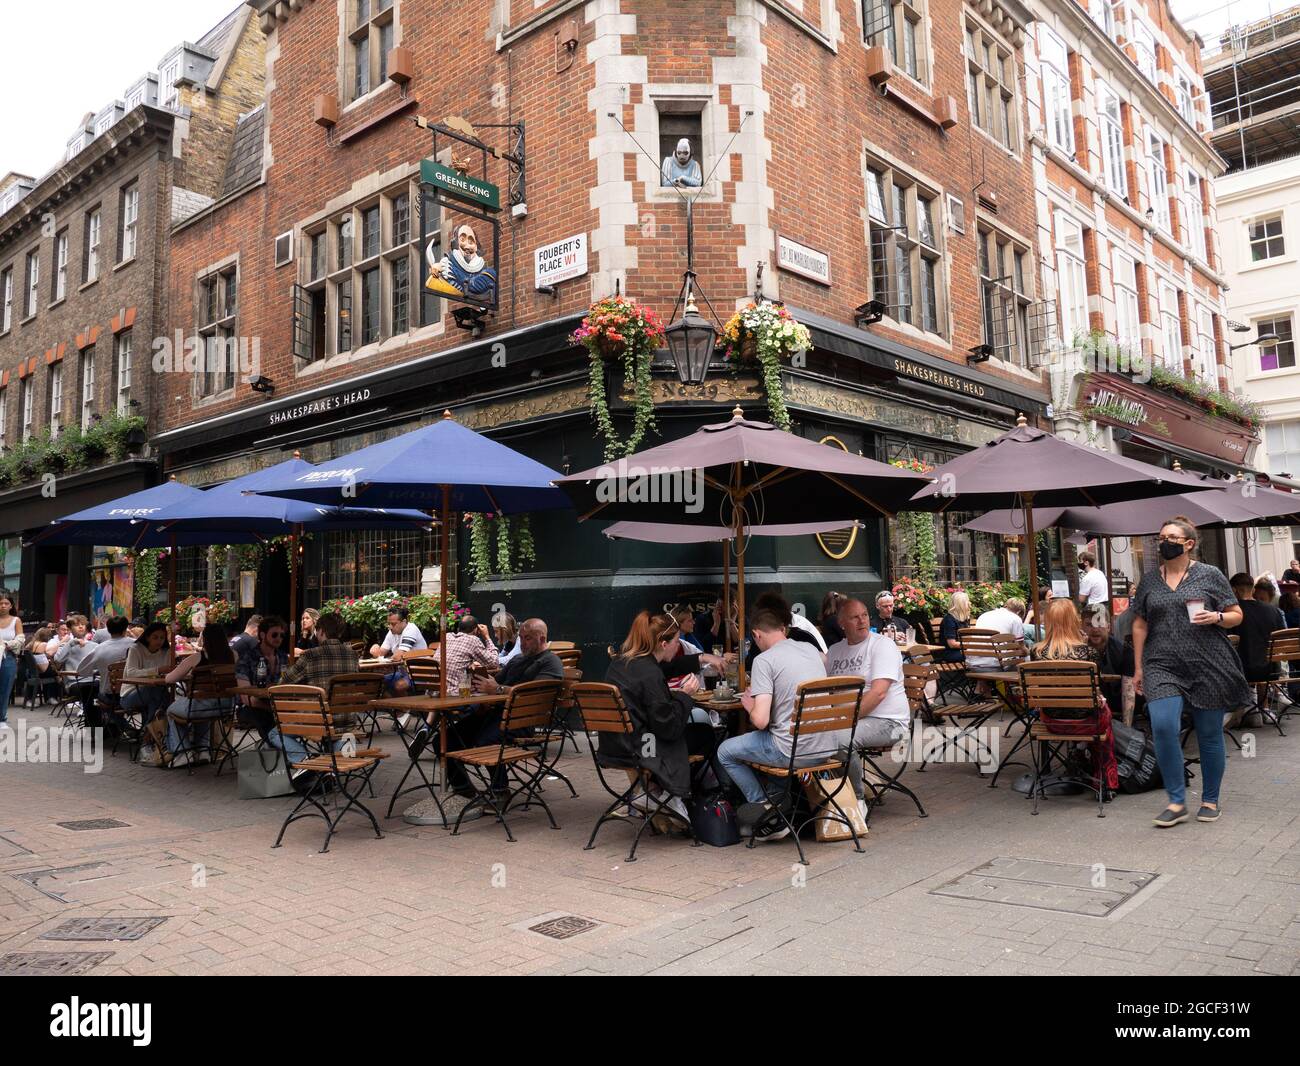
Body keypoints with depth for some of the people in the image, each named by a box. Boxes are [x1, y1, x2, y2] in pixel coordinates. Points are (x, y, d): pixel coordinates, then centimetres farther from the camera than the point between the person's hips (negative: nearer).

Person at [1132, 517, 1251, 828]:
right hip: (1162, 667, 1)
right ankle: (1177, 802, -5)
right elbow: (1140, 625, 14)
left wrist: (1216, 617, -15)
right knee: (1163, 726, -16)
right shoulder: (1149, 580, 10)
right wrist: (1138, 668, 11)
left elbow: (1237, 615, 7)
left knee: (1210, 735, 6)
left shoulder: (1210, 575, 3)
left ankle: (1210, 800, 25)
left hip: (1209, 667, -1)